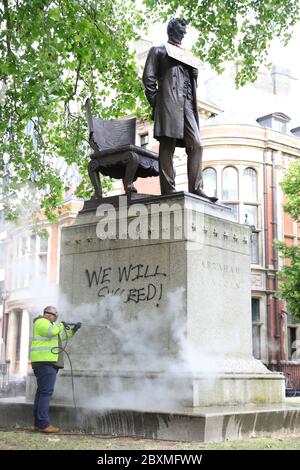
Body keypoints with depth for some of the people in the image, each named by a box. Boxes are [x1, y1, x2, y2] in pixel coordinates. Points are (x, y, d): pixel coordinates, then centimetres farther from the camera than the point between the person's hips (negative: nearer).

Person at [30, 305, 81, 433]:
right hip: (45, 362, -11)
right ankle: (43, 424, -16)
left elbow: (61, 336, 31)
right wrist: (61, 325, -9)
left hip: (46, 362, 11)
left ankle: (38, 423, 10)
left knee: (41, 392, 9)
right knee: (46, 392, -13)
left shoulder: (46, 323, 24)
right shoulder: (41, 322, -8)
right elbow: (52, 331, -26)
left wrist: (73, 330, 23)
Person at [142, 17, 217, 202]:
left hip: (186, 104, 6)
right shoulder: (158, 51, 14)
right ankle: (169, 190, -11)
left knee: (196, 145, -8)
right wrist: (156, 101, -5)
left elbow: (194, 78, 30)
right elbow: (149, 78, 3)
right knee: (167, 146, -9)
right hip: (168, 103, -6)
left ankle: (196, 188, -11)